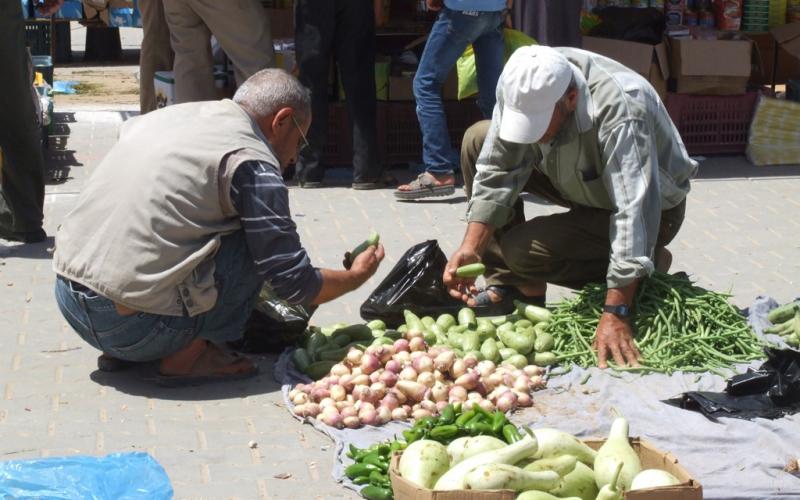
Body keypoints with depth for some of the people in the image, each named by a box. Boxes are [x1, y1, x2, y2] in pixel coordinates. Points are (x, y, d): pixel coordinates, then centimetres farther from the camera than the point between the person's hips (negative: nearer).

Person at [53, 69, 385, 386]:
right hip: (131, 325, -8)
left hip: (67, 299, 8)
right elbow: (295, 285, -6)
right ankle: (186, 357, -1)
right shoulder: (253, 164, -8)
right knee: (255, 242, -1)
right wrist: (356, 277, 15)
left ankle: (119, 352, 17)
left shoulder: (169, 114, 14)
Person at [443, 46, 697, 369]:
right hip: (580, 182, 7)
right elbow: (496, 174, -14)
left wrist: (615, 315, -47)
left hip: (656, 209, -7)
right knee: (477, 141, -4)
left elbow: (634, 212, -43)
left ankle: (649, 263, -3)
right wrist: (471, 247, -25)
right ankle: (506, 285, 3)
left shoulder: (618, 112, -39)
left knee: (522, 251, -25)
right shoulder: (522, 88, -21)